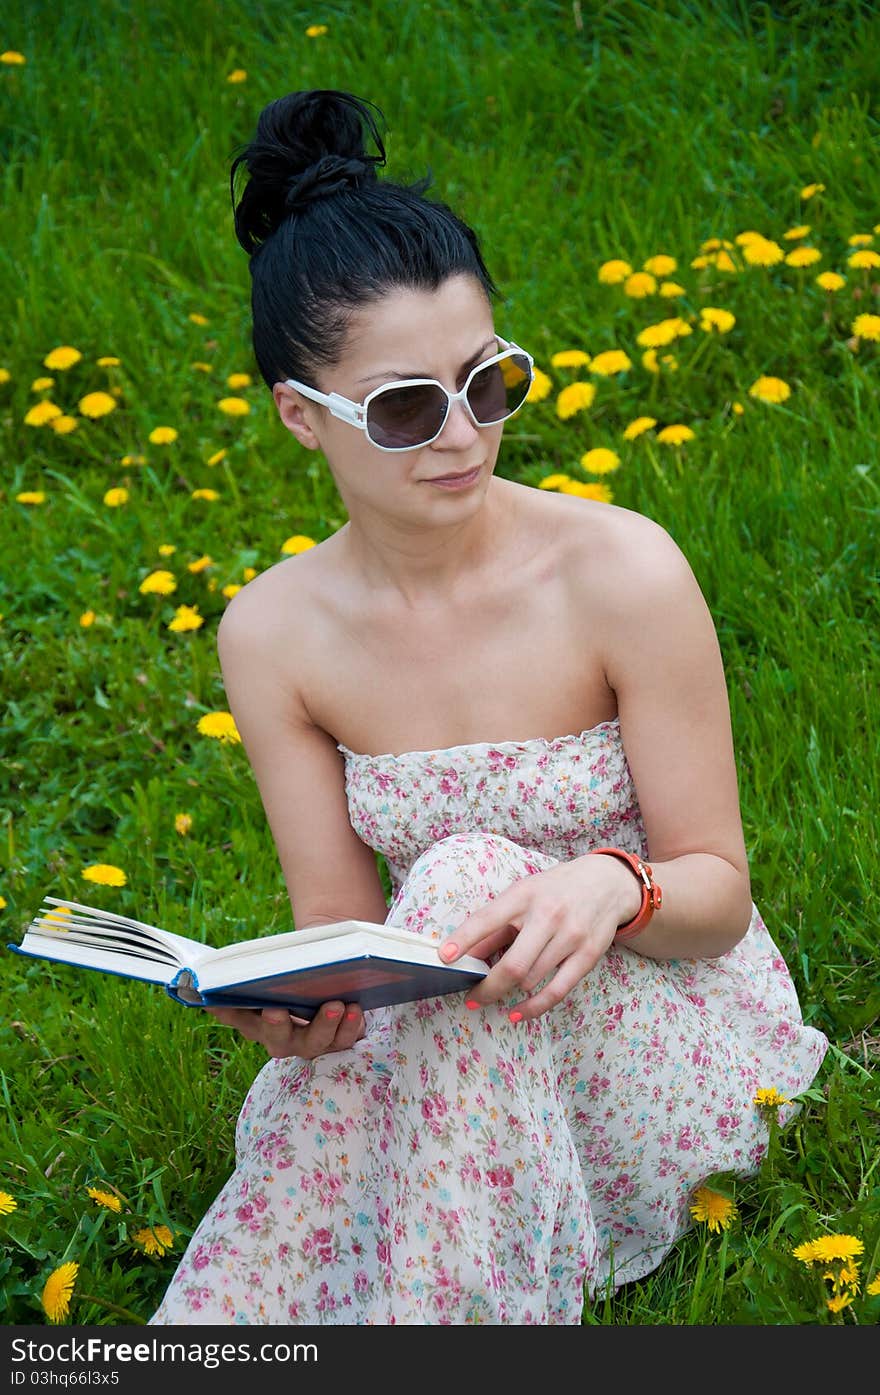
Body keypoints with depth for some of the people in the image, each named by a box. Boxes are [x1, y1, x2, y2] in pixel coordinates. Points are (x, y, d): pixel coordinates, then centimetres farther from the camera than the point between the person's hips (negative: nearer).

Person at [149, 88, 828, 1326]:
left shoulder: (621, 573, -19)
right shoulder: (271, 636, -8)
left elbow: (717, 893, -11)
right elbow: (343, 931, -5)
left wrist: (614, 886, -35)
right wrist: (290, 1007, -29)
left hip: (673, 1030, 0)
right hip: (450, 1040, 1)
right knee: (227, 1304, -30)